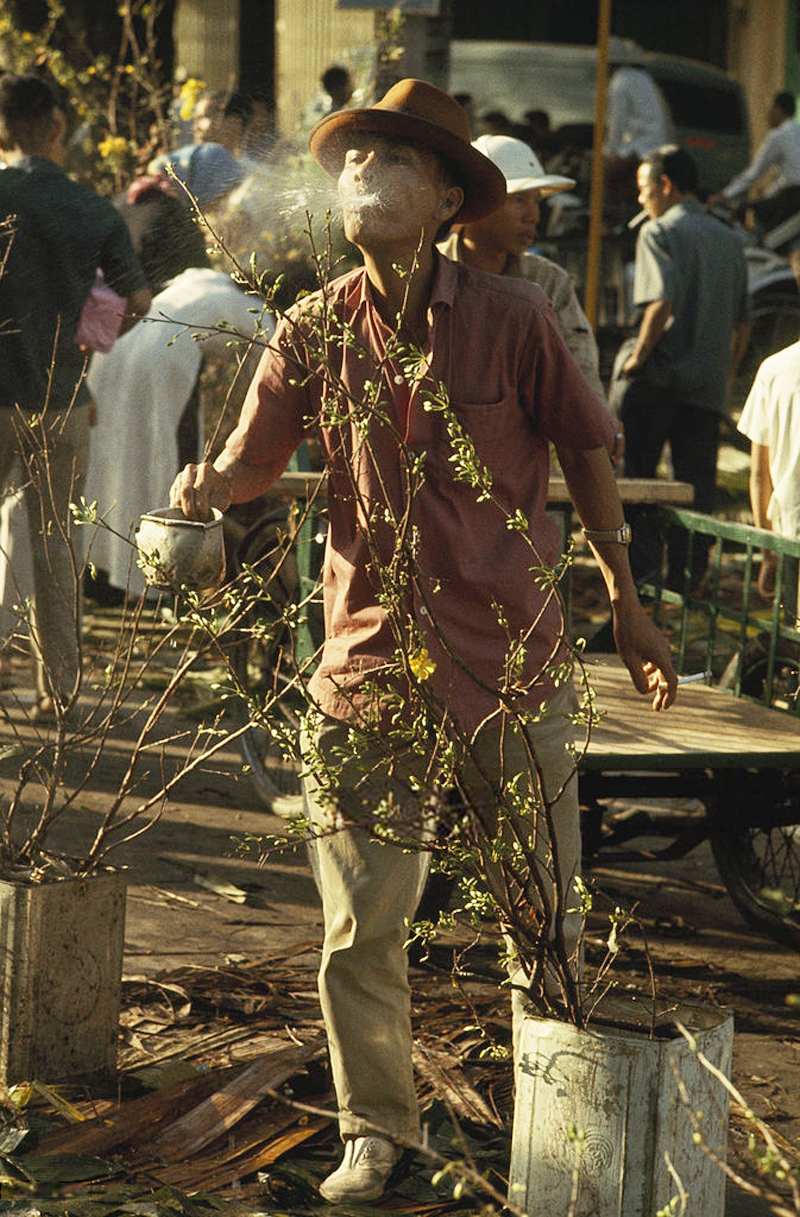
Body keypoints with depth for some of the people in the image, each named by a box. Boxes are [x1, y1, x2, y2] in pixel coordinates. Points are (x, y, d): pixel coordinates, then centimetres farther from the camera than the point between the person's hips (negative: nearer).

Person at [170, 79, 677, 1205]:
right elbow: (249, 467, 4)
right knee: (359, 927, 3)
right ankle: (376, 1130, 24)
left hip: (511, 657, -1)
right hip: (369, 654, 1)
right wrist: (204, 487, -20)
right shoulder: (314, 331, -1)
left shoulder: (513, 319, -6)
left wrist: (626, 603, 8)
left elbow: (584, 449, 5)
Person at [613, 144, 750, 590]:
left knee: (638, 474, 3)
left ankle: (641, 564, -3)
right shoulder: (730, 239, 15)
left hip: (660, 375, -5)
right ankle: (689, 573, 4)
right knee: (697, 482, 6)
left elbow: (662, 304, -19)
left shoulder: (659, 231, -5)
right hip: (710, 382, 5)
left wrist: (638, 357, -9)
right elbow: (743, 323, 16)